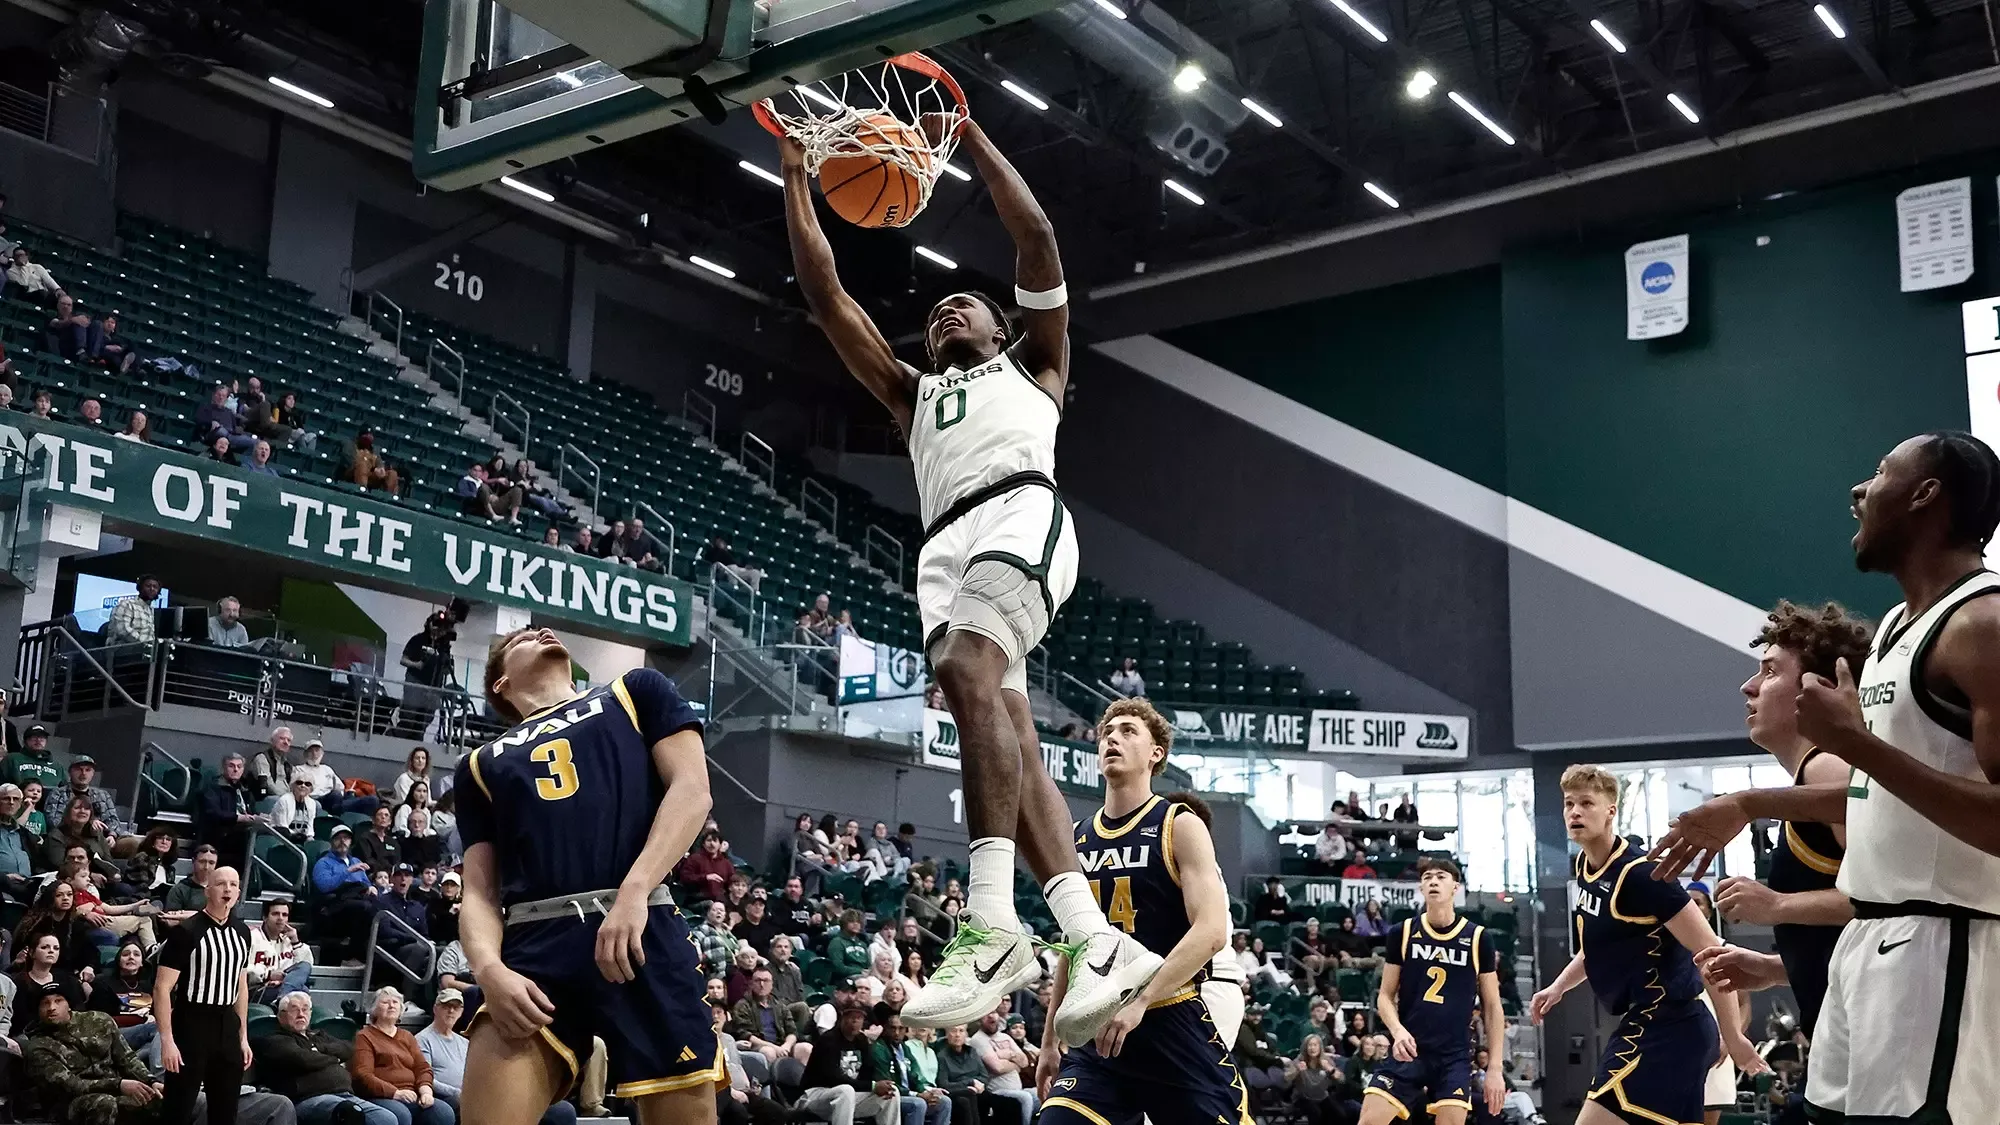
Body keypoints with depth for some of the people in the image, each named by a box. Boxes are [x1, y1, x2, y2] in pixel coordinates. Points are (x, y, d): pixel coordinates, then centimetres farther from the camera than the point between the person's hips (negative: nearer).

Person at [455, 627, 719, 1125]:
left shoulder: (636, 693, 20)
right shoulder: (481, 765, 26)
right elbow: (479, 892, 17)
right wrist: (490, 968, -5)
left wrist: (633, 893, -9)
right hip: (534, 947, 2)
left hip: (641, 934, -2)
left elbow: (691, 790, 5)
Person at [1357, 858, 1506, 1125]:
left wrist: (1495, 1068, 2)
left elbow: (1492, 1007, 7)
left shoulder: (1478, 938, 2)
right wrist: (1397, 1030, -13)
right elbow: (1385, 996, 8)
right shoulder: (1403, 933, 4)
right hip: (1407, 1052, 1)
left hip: (1454, 1056, 0)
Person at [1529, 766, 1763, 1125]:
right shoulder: (1585, 866, 9)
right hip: (1644, 1023, 10)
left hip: (1666, 1030, -10)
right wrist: (1557, 987, 18)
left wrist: (1733, 1036, -16)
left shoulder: (1639, 873, -19)